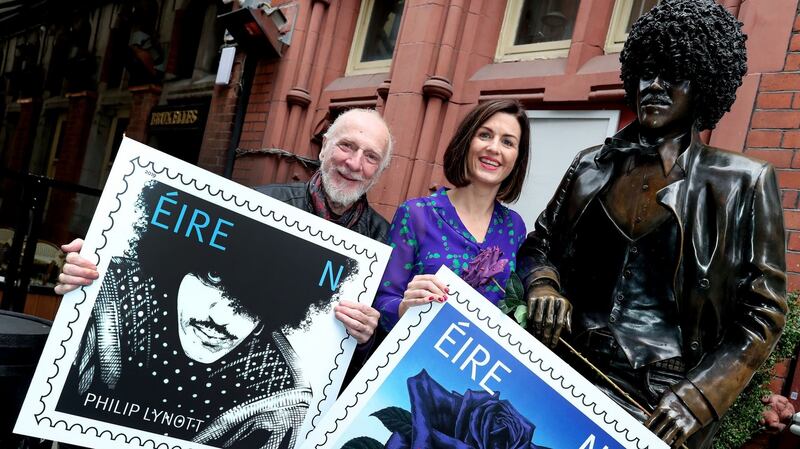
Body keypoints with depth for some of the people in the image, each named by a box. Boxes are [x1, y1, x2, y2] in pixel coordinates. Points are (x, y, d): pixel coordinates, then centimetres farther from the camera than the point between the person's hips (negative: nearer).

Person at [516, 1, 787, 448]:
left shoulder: (742, 183, -3)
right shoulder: (594, 165, 7)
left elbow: (761, 313, -3)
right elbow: (539, 244, 16)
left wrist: (701, 395, -14)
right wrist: (543, 286, -6)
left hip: (663, 401, -3)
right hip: (571, 375, 3)